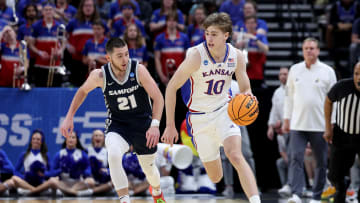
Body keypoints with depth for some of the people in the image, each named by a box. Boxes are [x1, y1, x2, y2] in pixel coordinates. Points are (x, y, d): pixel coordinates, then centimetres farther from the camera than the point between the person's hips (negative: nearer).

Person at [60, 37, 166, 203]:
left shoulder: (138, 70, -22)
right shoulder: (100, 76, -17)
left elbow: (158, 97, -21)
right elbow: (83, 91, 4)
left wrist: (155, 125, -33)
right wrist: (69, 117, -2)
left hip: (142, 122, 0)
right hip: (117, 124, 0)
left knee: (148, 167, 15)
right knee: (114, 155, -32)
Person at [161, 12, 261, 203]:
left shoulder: (236, 56, -7)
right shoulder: (196, 55, -19)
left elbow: (245, 88, 6)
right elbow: (171, 88, -13)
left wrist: (247, 96, -20)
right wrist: (170, 126, -13)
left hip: (224, 111, 2)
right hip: (200, 117, -1)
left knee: (235, 156, -25)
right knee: (215, 177, 6)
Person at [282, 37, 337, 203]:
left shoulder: (327, 71, 2)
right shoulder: (295, 70, 9)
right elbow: (289, 96, 15)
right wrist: (286, 120, 11)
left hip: (320, 125, -1)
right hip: (298, 124, 1)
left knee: (321, 162, 4)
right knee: (296, 158, -11)